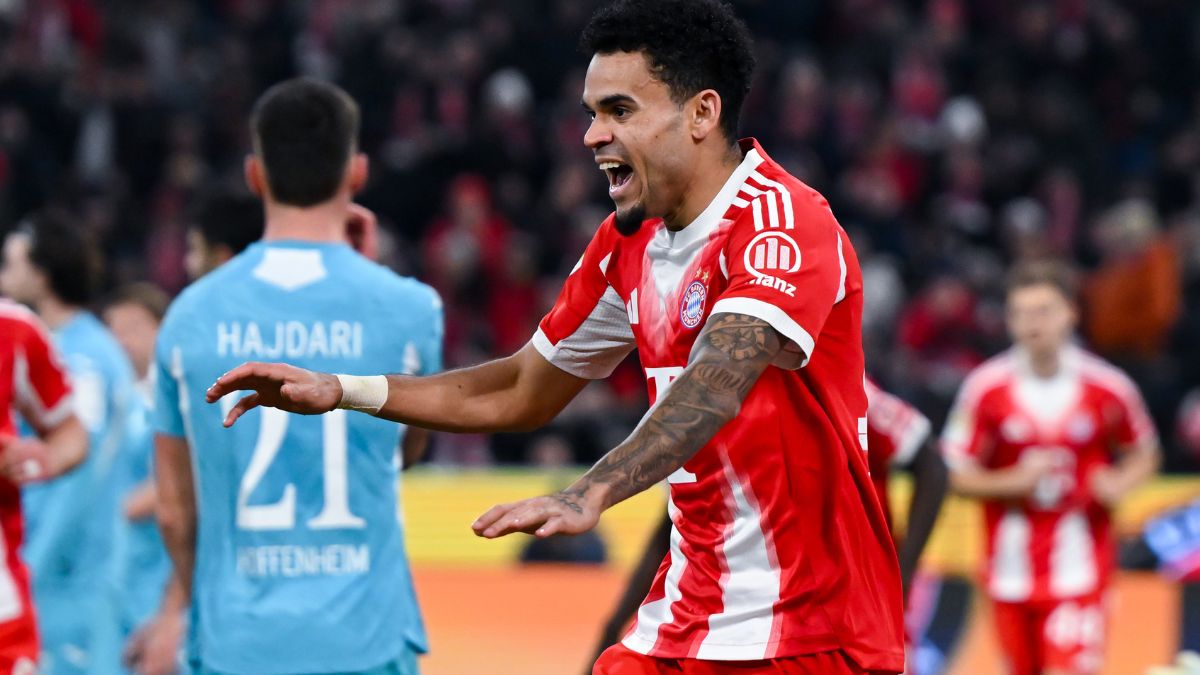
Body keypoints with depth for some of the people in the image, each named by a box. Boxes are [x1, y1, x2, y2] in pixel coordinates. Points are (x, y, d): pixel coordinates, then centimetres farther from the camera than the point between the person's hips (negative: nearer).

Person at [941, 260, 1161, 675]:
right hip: (1011, 573, 2)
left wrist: (1120, 484, -11)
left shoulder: (1107, 388, -4)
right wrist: (1015, 481, -18)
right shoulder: (986, 388, -5)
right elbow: (958, 476, 0)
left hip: (1078, 574, -2)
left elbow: (1144, 454, 12)